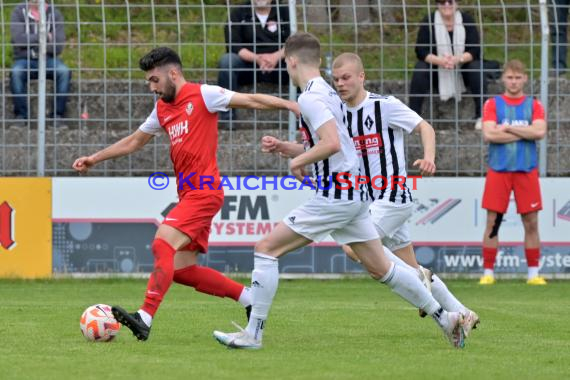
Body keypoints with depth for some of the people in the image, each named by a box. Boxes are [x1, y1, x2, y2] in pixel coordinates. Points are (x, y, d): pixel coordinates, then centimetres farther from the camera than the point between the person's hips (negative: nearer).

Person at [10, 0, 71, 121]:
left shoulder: (55, 14, 0)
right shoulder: (19, 12, -1)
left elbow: (58, 47, -8)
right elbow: (18, 39, -15)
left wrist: (32, 40, -12)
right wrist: (45, 37, -12)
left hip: (48, 59, 1)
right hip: (24, 60, -1)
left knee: (64, 72, -30)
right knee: (16, 72, -35)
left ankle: (58, 114, -23)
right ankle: (21, 115, -27)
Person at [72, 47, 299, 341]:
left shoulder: (203, 95, -4)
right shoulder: (162, 109, 18)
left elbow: (252, 101, -4)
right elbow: (134, 142, 29)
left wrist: (290, 105, -12)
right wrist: (95, 158, 24)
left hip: (204, 192, -9)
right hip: (188, 194, 9)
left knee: (162, 245, -21)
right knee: (181, 270, 5)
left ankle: (145, 319, -26)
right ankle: (249, 298, 17)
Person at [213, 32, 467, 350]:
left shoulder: (311, 97, -14)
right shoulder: (327, 92, 17)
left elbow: (332, 143, -27)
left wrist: (299, 160, -12)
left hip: (334, 197, -10)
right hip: (354, 194, 10)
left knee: (266, 249, -5)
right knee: (380, 268, 15)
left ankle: (253, 333, -6)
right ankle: (445, 318, 17)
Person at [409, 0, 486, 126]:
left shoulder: (467, 20, -9)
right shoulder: (428, 21, -11)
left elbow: (475, 50, -14)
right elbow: (421, 51, -17)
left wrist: (458, 59, -35)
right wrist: (440, 60, -37)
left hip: (462, 68, 0)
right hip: (436, 71, 0)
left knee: (476, 68, -29)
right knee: (420, 69, -29)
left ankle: (481, 116, -24)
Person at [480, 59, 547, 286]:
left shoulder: (534, 105, 8)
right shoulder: (493, 104, 5)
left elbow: (540, 132, -10)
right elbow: (489, 135, -11)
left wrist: (508, 128, -10)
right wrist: (524, 133, -8)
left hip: (526, 171, 1)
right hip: (498, 171, -1)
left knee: (531, 222, 1)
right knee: (493, 222, -2)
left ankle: (533, 273, 8)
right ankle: (488, 273, 4)